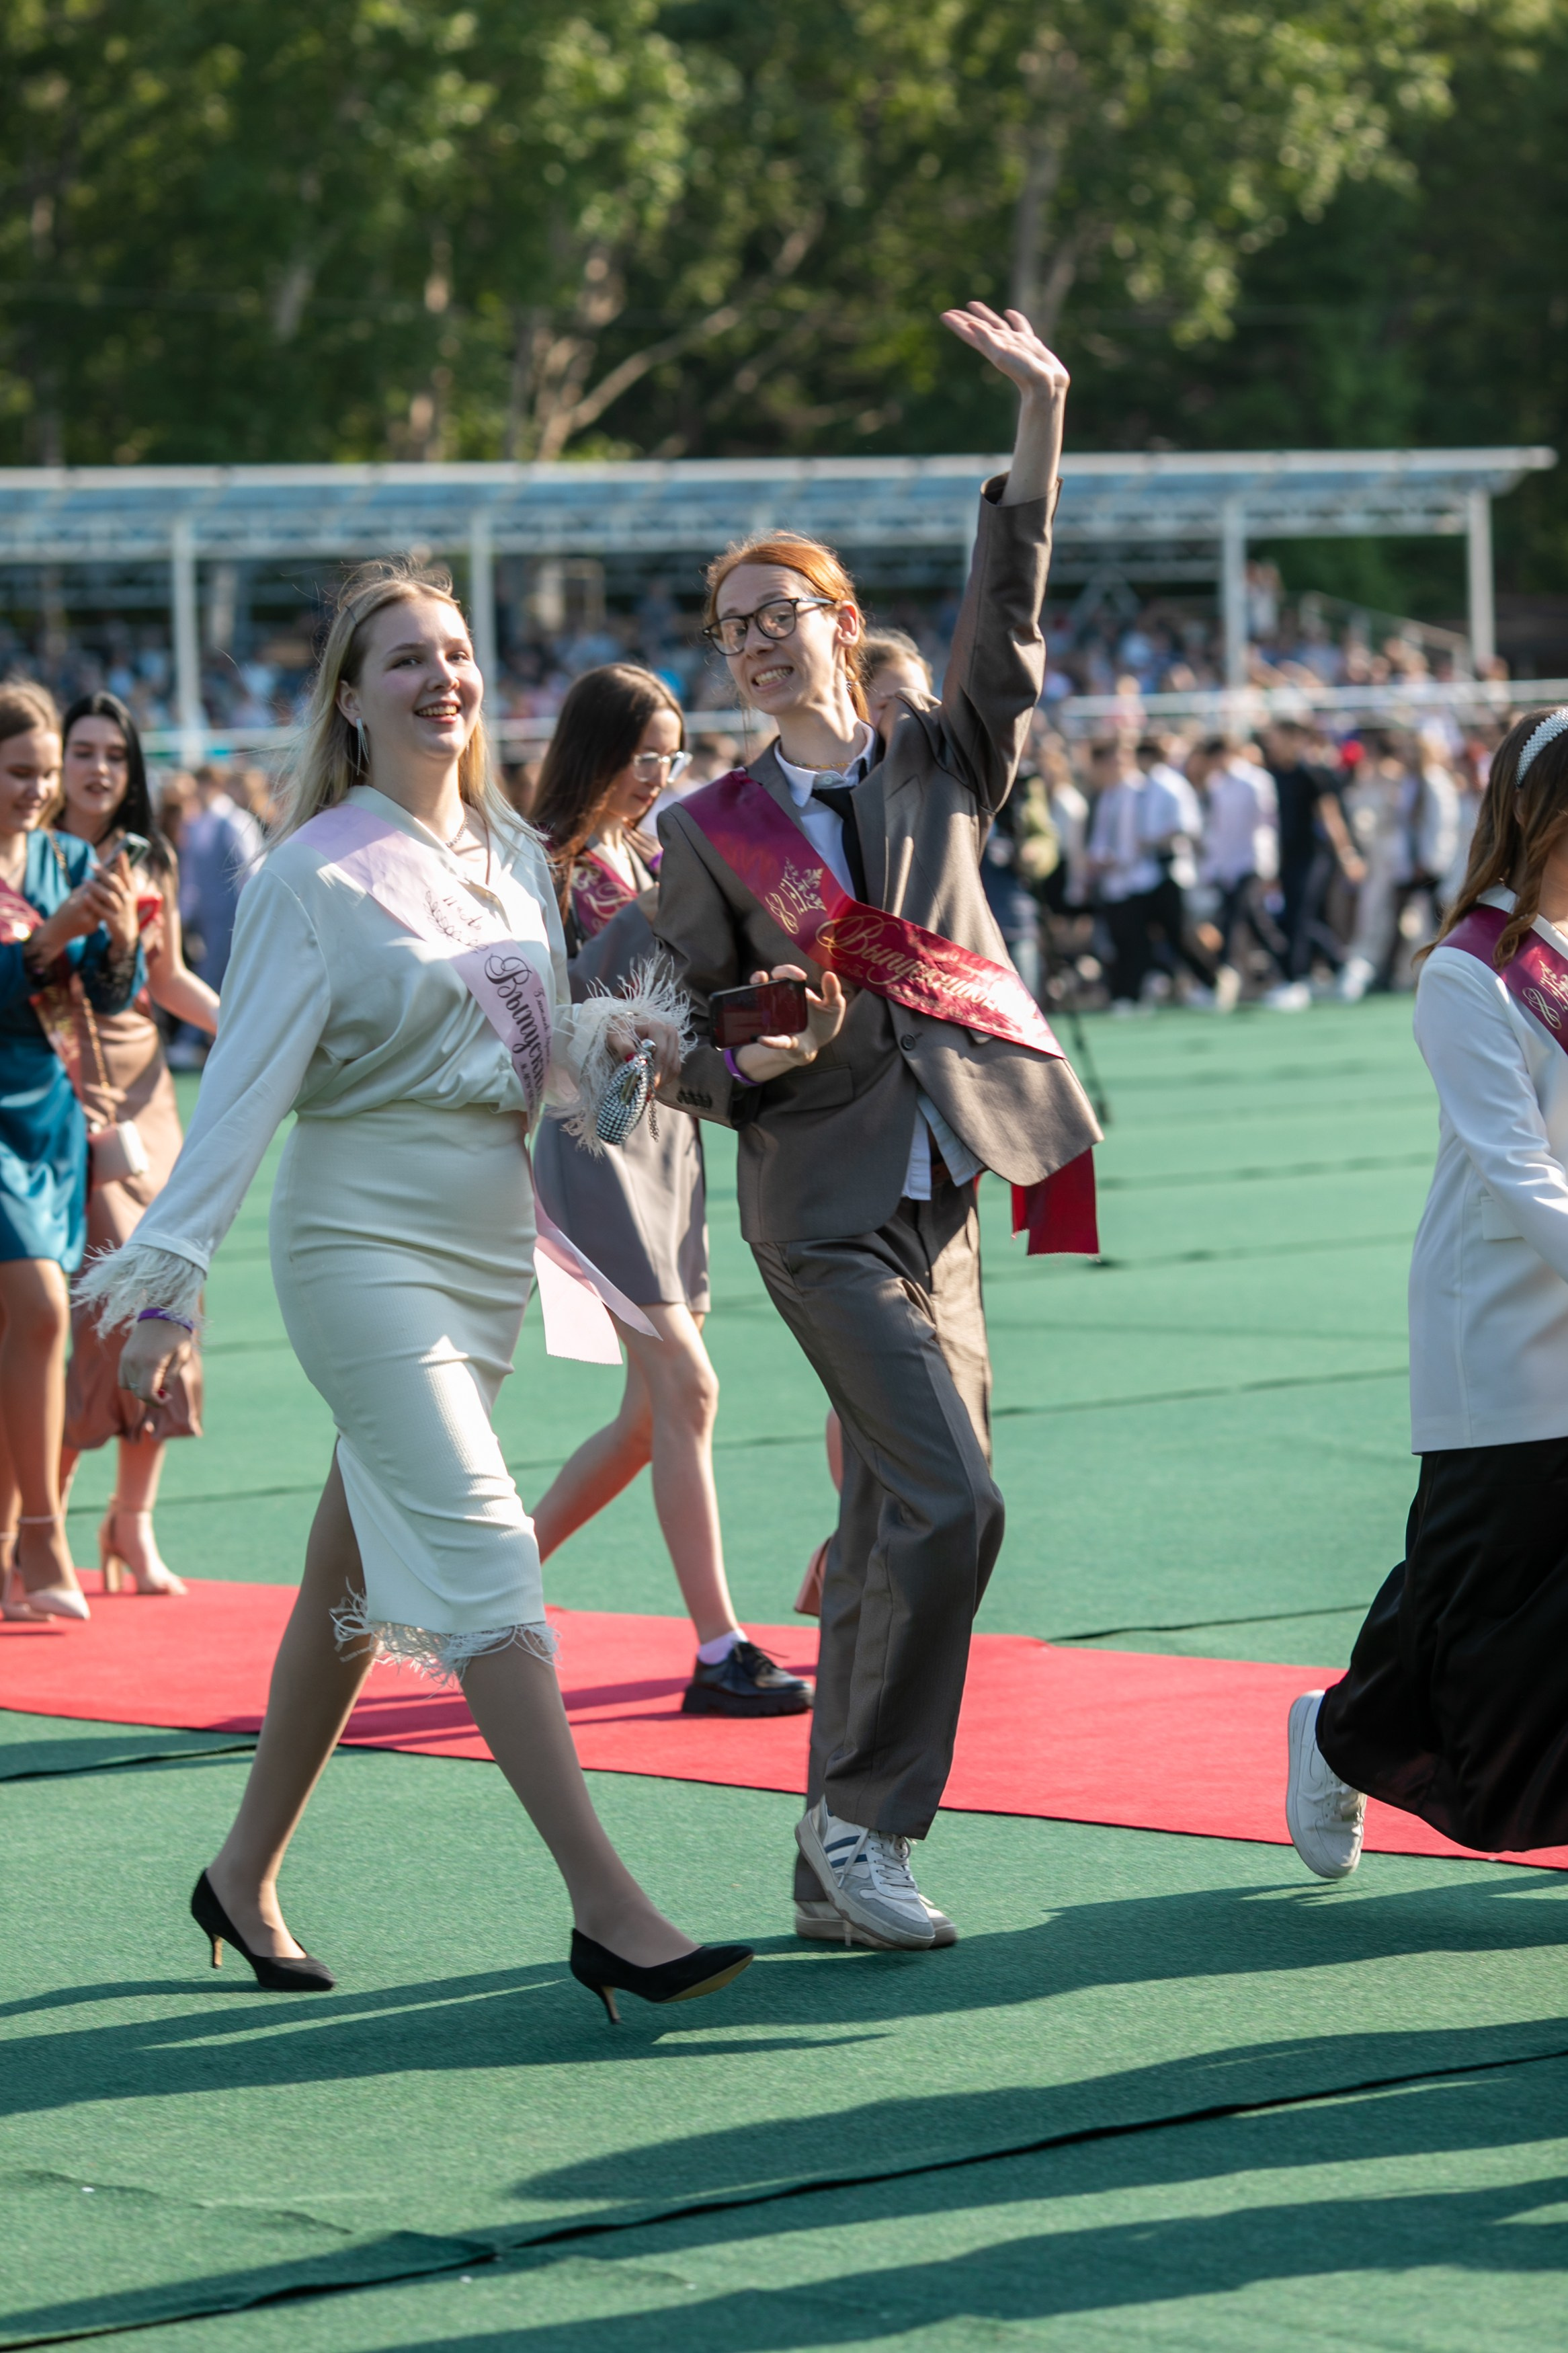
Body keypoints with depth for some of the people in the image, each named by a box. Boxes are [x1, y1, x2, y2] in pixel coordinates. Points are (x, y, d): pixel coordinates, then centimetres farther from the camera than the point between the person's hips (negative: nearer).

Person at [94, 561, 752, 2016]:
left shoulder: (513, 857, 10)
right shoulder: (318, 874, -9)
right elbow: (249, 1081, -12)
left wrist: (608, 1036, -3)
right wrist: (170, 1272, -18)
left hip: (489, 1248, 7)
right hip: (362, 1245, -7)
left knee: (360, 1576, 13)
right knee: (482, 1556, -16)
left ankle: (245, 1874, 27)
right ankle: (608, 1913, -21)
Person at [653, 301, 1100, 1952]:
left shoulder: (940, 767, 11)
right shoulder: (710, 830, 4)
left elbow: (1005, 627, -3)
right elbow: (685, 1052, 7)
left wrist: (1039, 426, -13)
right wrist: (758, 1057, -16)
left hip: (939, 1184, 4)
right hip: (825, 1204, -4)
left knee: (894, 1528, 5)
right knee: (947, 1500, -18)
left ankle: (838, 1854, 14)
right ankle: (863, 1821, -10)